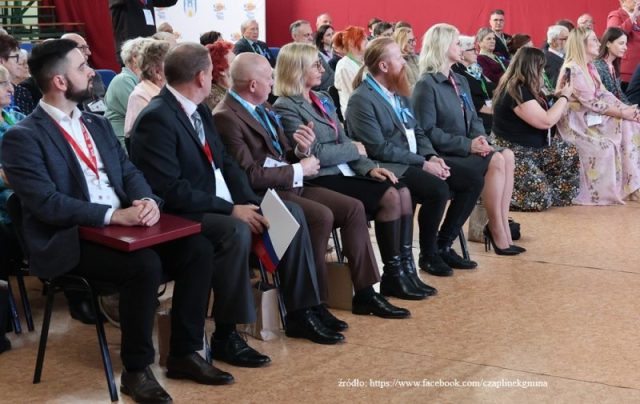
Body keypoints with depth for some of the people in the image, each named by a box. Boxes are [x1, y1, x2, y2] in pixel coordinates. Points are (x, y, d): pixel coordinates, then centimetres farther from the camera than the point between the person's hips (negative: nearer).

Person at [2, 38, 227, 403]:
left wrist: (148, 201, -12)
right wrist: (114, 215, -24)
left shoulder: (98, 124, 16)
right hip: (69, 240, -7)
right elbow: (46, 204, -18)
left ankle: (184, 353, 1)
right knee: (145, 264, -32)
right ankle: (136, 369, -12)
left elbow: (130, 172, 12)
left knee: (198, 248, -12)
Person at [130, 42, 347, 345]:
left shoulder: (200, 111, 12)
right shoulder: (156, 118, -18)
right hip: (183, 216, -10)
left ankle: (301, 312, 7)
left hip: (221, 206, 10)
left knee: (291, 213, 3)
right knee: (236, 231, -35)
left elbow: (226, 163, 11)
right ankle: (225, 335, -21)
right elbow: (171, 190, -23)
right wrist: (231, 210, -21)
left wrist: (251, 205, -6)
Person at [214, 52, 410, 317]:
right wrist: (299, 170, -12)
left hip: (290, 185, 9)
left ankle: (365, 293, 1)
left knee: (353, 208, -3)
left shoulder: (261, 109, 14)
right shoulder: (226, 117, -15)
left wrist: (301, 149, -4)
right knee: (322, 216, -29)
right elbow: (250, 174, -21)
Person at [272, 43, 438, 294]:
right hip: (320, 180, -8)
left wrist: (369, 167, -2)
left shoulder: (323, 100, 18)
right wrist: (355, 149, -3)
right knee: (389, 197, -21)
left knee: (402, 192, -11)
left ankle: (406, 269, -10)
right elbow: (316, 153, -16)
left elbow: (343, 141, 15)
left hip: (342, 172, 8)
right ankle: (392, 276, -11)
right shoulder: (286, 108, -9)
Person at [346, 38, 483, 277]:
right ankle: (428, 254, -9)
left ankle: (443, 245, 6)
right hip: (389, 166, -9)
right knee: (438, 189, -31)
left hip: (417, 159, 9)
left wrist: (432, 156, -4)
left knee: (472, 181, -3)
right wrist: (422, 164, -20)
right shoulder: (362, 100, -13)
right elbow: (379, 148, -19)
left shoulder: (398, 93, 14)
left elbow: (417, 131, 16)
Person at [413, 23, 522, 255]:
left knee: (507, 156, -18)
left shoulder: (461, 82, 18)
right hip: (442, 157, -7)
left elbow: (474, 119, 17)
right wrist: (468, 145, -19)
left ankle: (500, 227, -21)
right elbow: (428, 131, -15)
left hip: (466, 150, 8)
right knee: (495, 161, -25)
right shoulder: (426, 85, -8)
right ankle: (497, 232, -18)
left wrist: (480, 140, -7)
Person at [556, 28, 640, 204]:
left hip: (591, 117, 9)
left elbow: (604, 94, 5)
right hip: (576, 122, -9)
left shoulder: (589, 67, 10)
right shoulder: (572, 69, -19)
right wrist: (622, 113, -19)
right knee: (605, 147, -24)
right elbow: (591, 102, -22)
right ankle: (601, 192, -8)